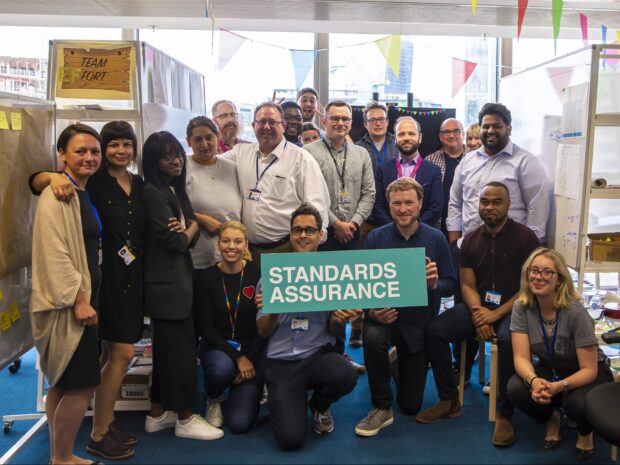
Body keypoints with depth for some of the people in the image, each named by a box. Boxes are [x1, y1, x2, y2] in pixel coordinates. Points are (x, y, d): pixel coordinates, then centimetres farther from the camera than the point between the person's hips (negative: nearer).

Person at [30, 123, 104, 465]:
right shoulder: (57, 195, -14)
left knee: (63, 383, 15)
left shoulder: (84, 193, 14)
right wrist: (78, 299, -21)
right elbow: (55, 253, -21)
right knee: (83, 384, -5)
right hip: (67, 304, -9)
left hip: (82, 299, 9)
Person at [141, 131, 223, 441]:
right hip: (167, 282, -9)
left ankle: (158, 414, 26)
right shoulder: (153, 192, -14)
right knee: (181, 348, -1)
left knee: (167, 347, 15)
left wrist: (186, 229, -12)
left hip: (177, 278, 9)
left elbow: (190, 238, 9)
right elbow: (175, 241, -18)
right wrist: (193, 227, 0)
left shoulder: (176, 190, 13)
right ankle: (185, 419, 12)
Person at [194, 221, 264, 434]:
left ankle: (250, 392, 22)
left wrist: (250, 359, -12)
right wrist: (237, 358, -17)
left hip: (252, 350, 0)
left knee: (239, 423, -14)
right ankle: (214, 400, 1)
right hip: (218, 347, 1)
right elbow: (205, 327, -8)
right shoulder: (206, 277, -6)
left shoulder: (258, 274, -7)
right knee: (222, 368, -37)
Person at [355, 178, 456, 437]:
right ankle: (382, 408, -15)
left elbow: (450, 286, -5)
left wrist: (434, 284, -28)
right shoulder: (376, 238, -8)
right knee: (372, 337, -39)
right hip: (383, 317, 0)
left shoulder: (436, 239, -8)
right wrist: (372, 310, -27)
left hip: (419, 323, 1)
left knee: (411, 406, 6)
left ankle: (404, 365, 43)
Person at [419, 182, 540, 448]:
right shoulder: (470, 240, 8)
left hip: (513, 309, -4)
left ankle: (504, 414, -19)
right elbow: (467, 285, 6)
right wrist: (478, 312, -15)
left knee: (509, 340, -37)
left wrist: (496, 315, -19)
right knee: (434, 330, -16)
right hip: (479, 307, 5)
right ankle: (449, 401, -2)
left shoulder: (525, 238, -6)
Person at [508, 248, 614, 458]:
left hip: (589, 373, -3)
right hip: (550, 369, 3)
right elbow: (521, 357, -19)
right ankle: (551, 419, 7)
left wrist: (559, 386, -42)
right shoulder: (522, 307, -17)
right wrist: (533, 380, -42)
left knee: (578, 402, -36)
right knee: (516, 388, -28)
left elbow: (589, 370, -23)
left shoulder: (575, 312, -27)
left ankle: (586, 431, 5)